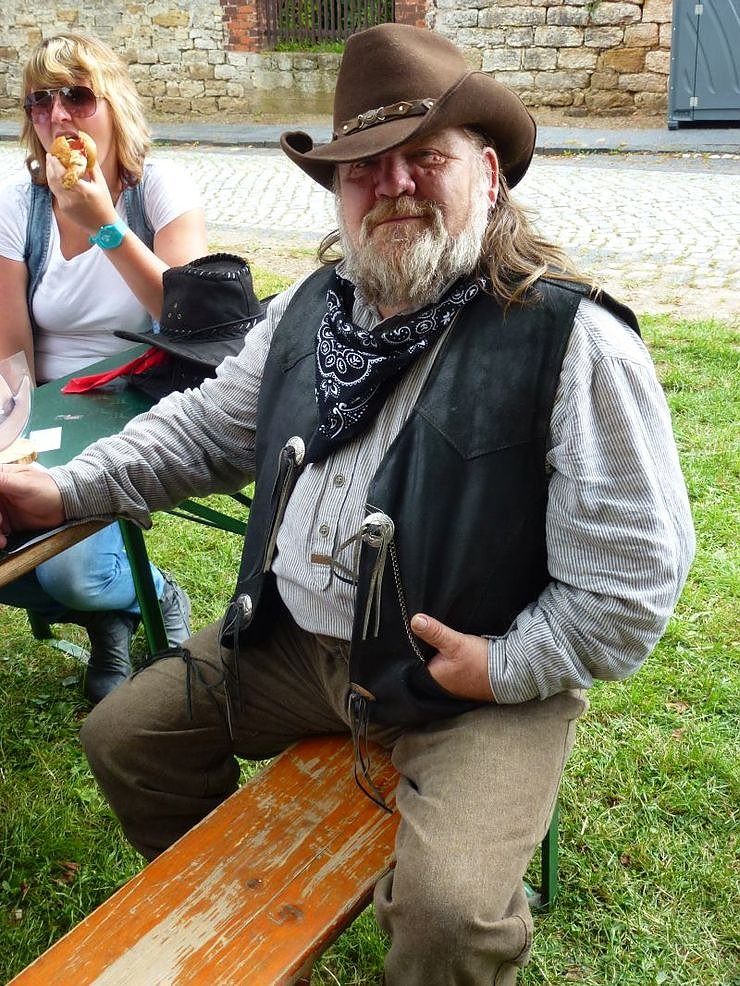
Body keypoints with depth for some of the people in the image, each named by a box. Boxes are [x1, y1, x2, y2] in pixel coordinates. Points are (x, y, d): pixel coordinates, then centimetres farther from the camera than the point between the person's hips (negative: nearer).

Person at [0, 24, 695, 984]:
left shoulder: (575, 342, -16)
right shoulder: (311, 308, 5)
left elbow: (633, 577, -15)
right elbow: (210, 425, 16)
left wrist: (502, 668, -18)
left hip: (483, 681, -6)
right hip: (294, 644, 6)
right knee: (123, 734, 11)